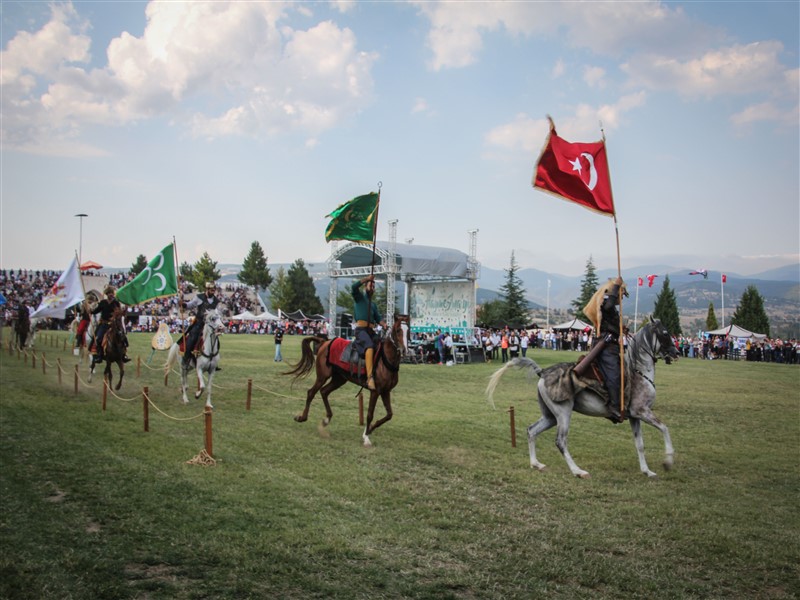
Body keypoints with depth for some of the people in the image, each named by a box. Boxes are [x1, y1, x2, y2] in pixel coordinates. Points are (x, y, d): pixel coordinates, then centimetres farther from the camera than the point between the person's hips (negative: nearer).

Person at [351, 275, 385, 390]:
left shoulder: (373, 305, 28)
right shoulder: (359, 297, 11)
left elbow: (378, 318, 17)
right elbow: (354, 287, -10)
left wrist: (384, 324, -4)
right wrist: (367, 279, -8)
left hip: (371, 331, 8)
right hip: (361, 330, -8)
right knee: (370, 346, -34)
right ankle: (370, 377, -45)